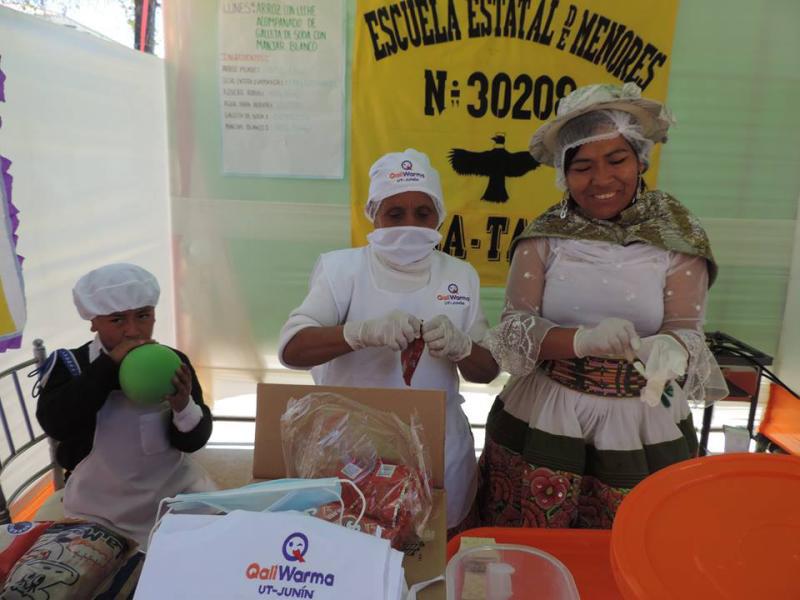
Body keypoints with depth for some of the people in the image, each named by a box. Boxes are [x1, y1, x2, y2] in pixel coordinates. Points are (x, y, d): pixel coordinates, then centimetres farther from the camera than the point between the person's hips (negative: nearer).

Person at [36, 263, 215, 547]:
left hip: (175, 488, 1)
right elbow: (55, 425, -27)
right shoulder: (69, 364, -9)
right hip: (98, 507, -1)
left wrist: (184, 406, -30)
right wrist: (109, 365, -30)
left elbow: (194, 441, -7)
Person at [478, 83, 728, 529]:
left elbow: (686, 330, -7)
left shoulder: (678, 238, -4)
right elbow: (515, 324, -9)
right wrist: (583, 339, -28)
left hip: (643, 426, 0)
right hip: (544, 420, 0)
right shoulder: (544, 236, -4)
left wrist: (670, 350, -31)